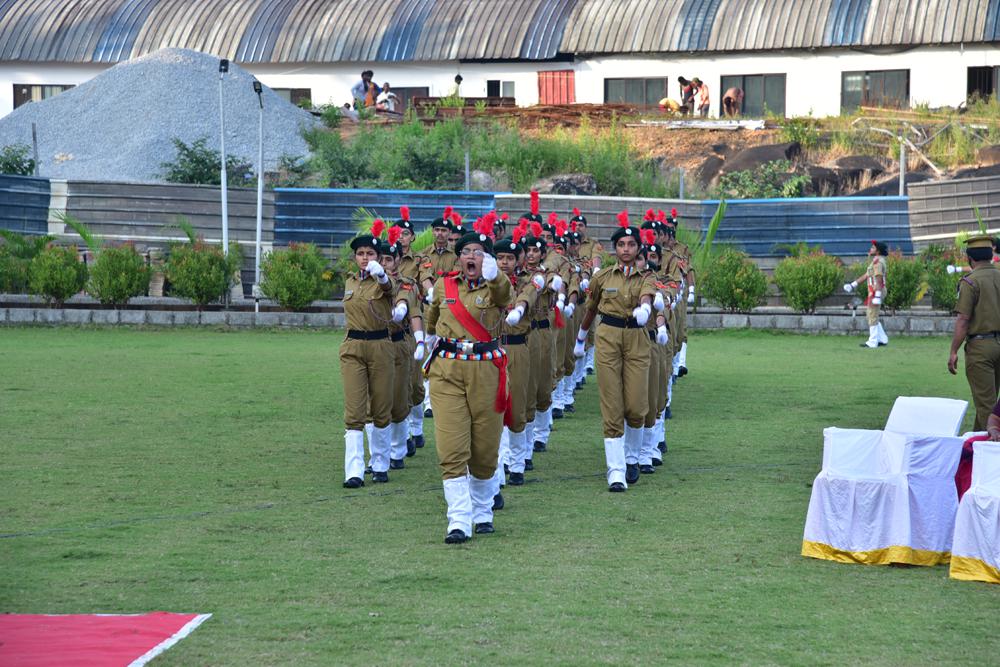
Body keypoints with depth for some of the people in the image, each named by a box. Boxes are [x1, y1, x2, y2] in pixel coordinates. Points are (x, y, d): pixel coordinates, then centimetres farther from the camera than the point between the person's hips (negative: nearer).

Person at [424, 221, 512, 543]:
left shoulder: (495, 287, 0)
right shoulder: (443, 286, 8)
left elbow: (505, 294, -28)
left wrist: (492, 273, -48)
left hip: (486, 371, -1)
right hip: (447, 371, 1)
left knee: (485, 450, 8)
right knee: (451, 450, -11)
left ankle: (482, 512, 31)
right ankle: (459, 522, -13)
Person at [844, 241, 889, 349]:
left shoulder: (878, 261, -16)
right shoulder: (875, 261, 17)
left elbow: (879, 279, -23)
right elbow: (866, 275, 23)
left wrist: (877, 296, -27)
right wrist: (853, 284, 25)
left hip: (876, 291, -10)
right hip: (873, 291, 10)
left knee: (872, 316, -5)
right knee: (871, 315, 17)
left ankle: (872, 342, -1)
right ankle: (882, 339, 19)